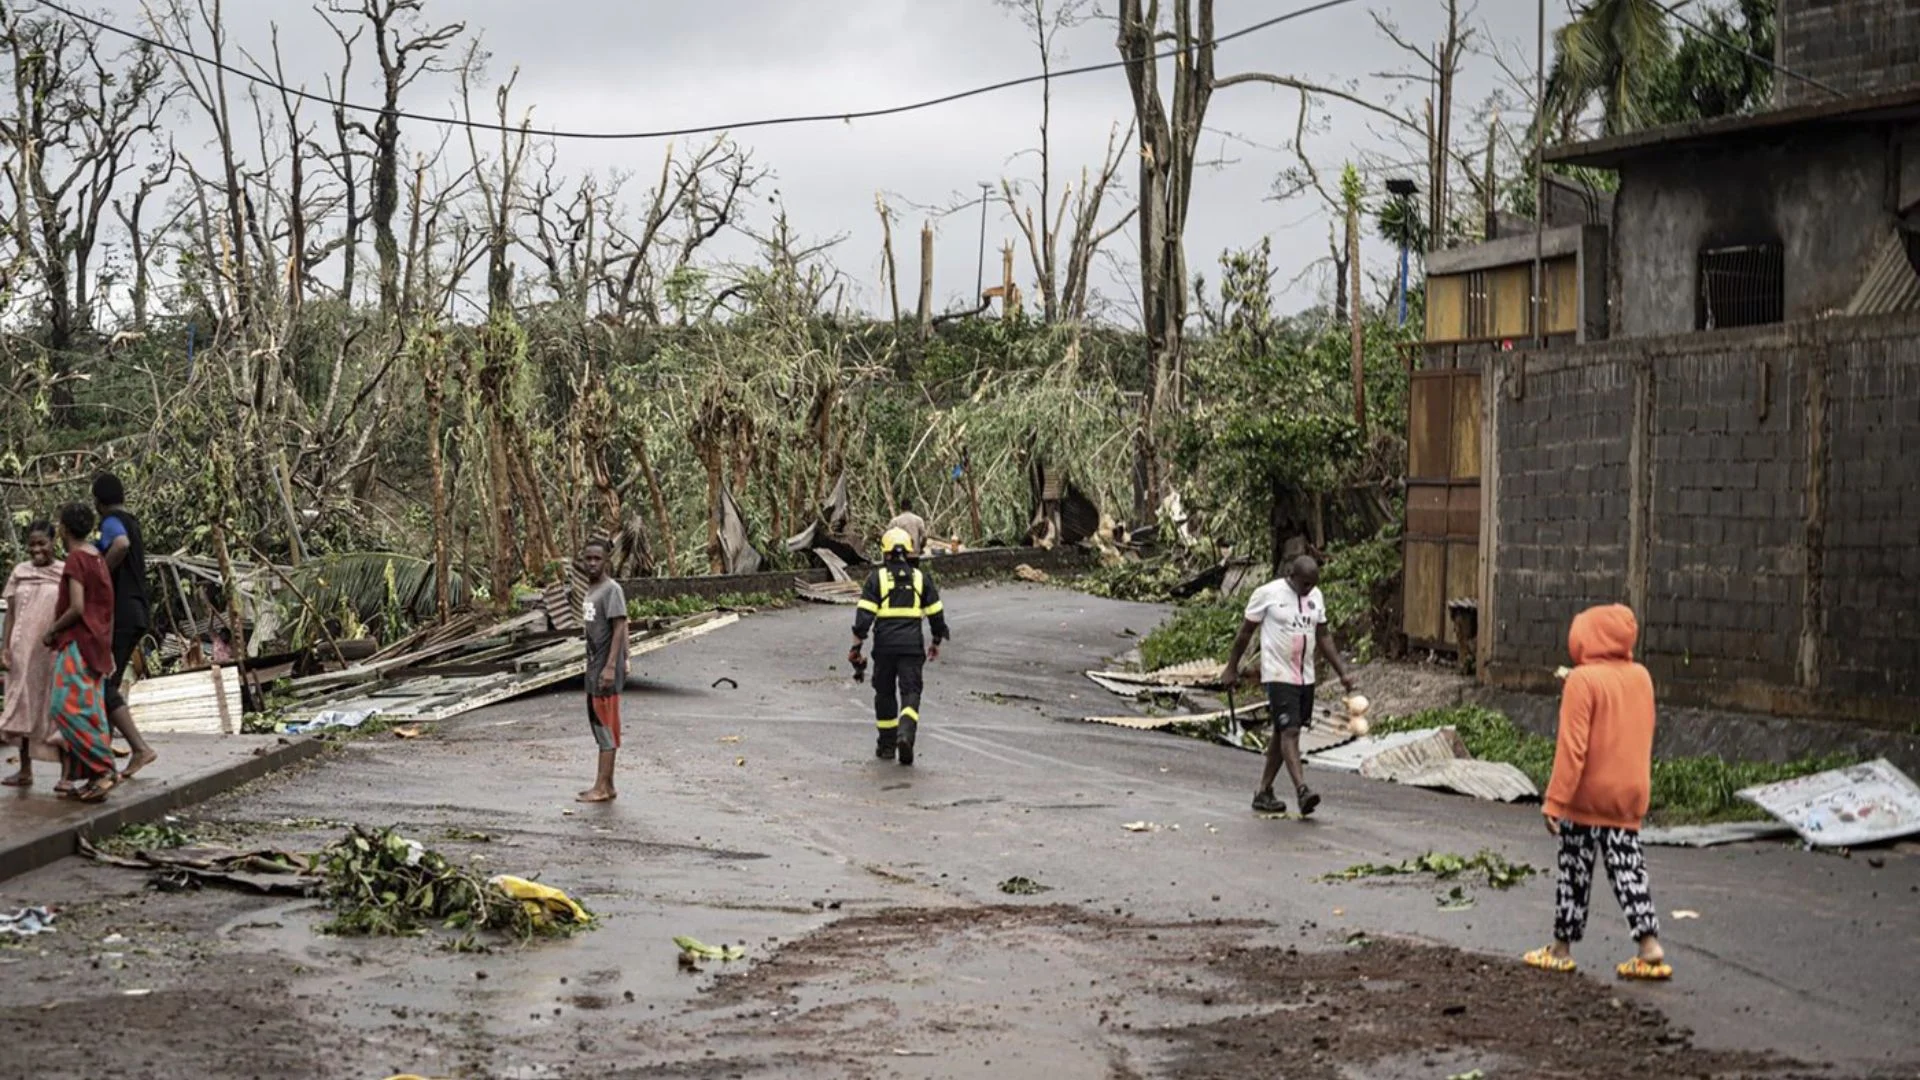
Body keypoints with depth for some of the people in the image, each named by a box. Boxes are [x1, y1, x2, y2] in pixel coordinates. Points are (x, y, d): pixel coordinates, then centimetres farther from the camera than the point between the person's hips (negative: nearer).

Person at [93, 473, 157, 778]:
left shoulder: (112, 522, -9)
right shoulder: (132, 523, 20)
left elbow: (121, 545, -32)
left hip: (118, 615, -9)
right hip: (137, 615, 9)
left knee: (103, 686, -10)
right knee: (109, 684, 14)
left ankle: (140, 748, -19)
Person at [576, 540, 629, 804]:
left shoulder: (611, 590, -13)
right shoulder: (590, 591, 15)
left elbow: (619, 628, -19)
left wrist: (611, 666, -25)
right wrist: (593, 664, 18)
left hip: (606, 667, -10)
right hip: (593, 666, 10)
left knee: (606, 725, -8)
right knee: (598, 724, 12)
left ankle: (603, 786, -7)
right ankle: (606, 784, 17)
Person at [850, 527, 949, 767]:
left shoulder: (877, 578, 1)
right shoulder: (921, 578, 7)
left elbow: (864, 615, -6)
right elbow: (936, 614, 9)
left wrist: (856, 646, -3)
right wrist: (936, 642, 21)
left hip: (884, 645, 0)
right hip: (913, 645, 0)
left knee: (885, 693, 13)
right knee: (911, 693, -1)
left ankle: (887, 745, 19)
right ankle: (905, 734, -26)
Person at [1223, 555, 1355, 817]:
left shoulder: (1316, 597, 8)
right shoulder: (1267, 594, -9)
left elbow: (1323, 636, 15)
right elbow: (1246, 632, -1)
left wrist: (1342, 670, 9)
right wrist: (1232, 667, 4)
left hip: (1305, 677, 6)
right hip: (1278, 675, -6)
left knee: (1283, 734, 10)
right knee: (1289, 731, -17)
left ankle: (1264, 792, 18)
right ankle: (1302, 790, -27)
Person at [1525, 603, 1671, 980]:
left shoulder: (1583, 681, -16)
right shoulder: (1641, 677, 5)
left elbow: (1572, 748, -18)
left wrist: (1555, 801, -16)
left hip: (1587, 797, -6)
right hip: (1630, 795, 6)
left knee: (1575, 871, 5)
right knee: (1628, 868, 7)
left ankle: (1562, 949, 15)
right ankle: (1651, 947, -3)